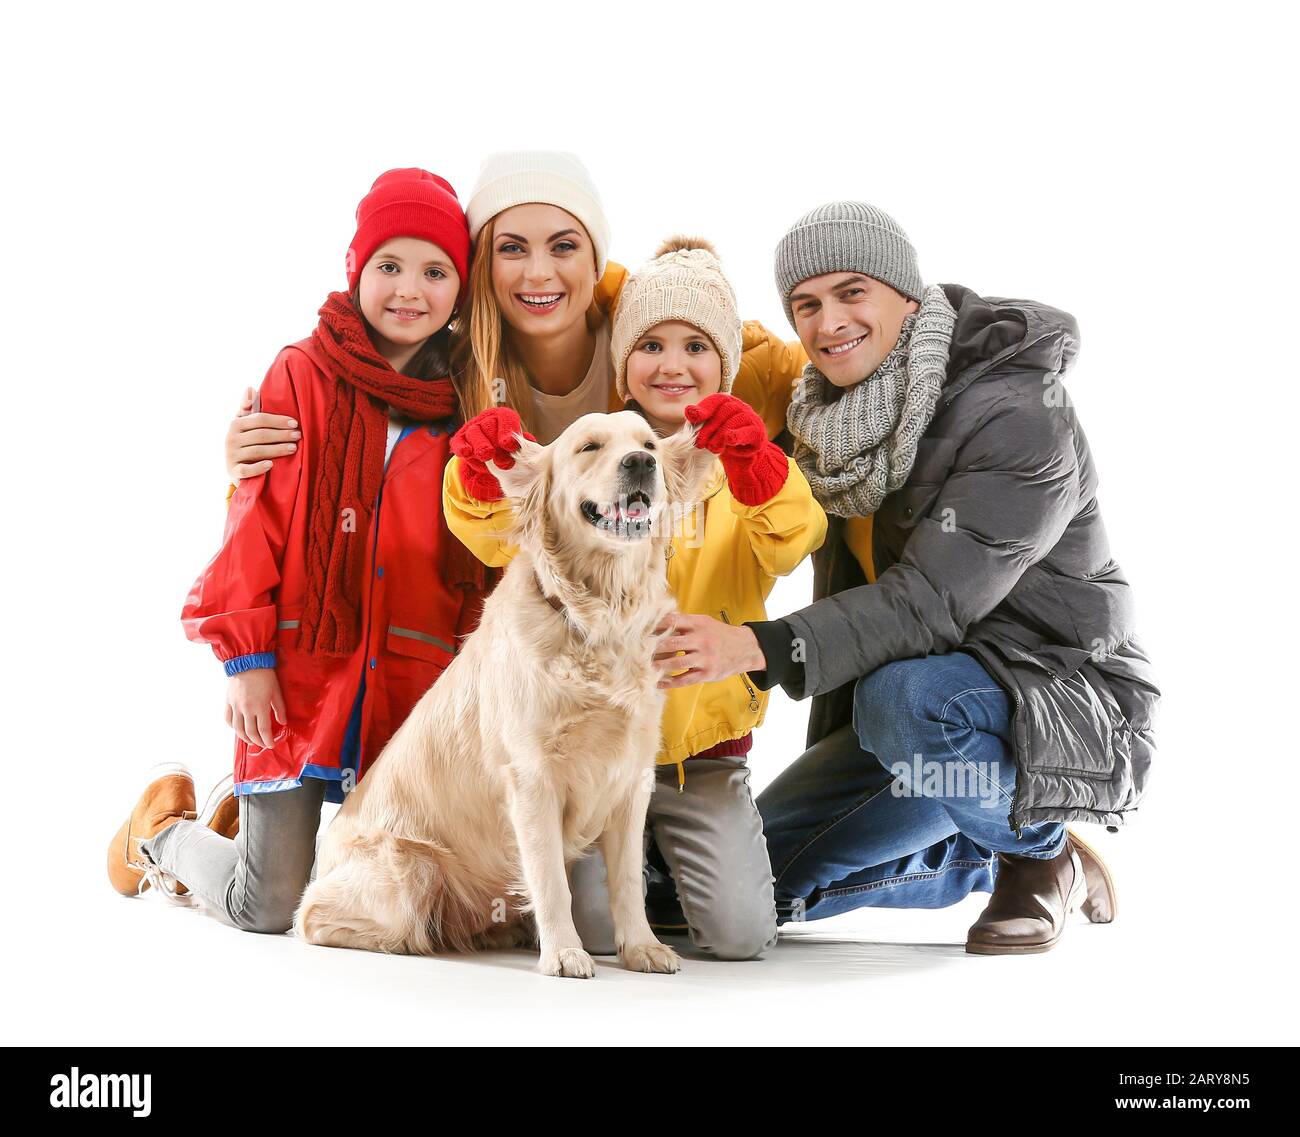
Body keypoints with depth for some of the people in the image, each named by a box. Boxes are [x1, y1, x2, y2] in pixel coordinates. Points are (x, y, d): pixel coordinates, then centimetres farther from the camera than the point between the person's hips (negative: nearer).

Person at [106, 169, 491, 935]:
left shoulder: (464, 406, 8)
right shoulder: (301, 378, -2)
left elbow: (483, 555, 13)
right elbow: (255, 519, -4)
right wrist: (245, 655, -8)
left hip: (415, 690, 4)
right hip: (301, 672, -4)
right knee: (267, 909, 0)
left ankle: (273, 827, 36)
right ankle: (162, 832, 33)